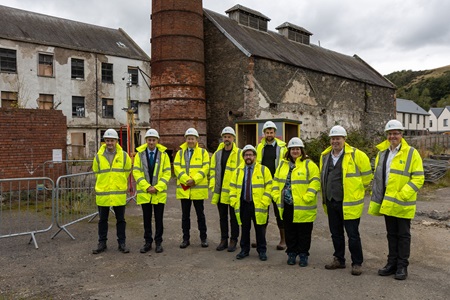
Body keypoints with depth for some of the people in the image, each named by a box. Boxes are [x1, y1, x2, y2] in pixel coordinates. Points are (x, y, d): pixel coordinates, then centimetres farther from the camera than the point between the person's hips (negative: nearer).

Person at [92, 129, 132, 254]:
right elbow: (96, 172, 13)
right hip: (102, 193, 1)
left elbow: (127, 171, 12)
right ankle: (102, 243, 24)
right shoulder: (98, 156, 0)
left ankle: (122, 243, 19)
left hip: (119, 194, -1)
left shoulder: (124, 155, -2)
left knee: (120, 220, 8)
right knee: (102, 220, 11)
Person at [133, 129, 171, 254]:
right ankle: (148, 242, 22)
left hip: (159, 193, -1)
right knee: (147, 219, 10)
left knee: (158, 219, 6)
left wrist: (157, 187, -13)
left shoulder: (163, 154, 1)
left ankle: (158, 242, 18)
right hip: (144, 193, 1)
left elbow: (167, 173, -3)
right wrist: (147, 187, -13)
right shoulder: (140, 154, 2)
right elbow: (136, 172, -3)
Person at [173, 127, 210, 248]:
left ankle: (203, 238, 19)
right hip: (183, 189, 2)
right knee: (185, 215, 9)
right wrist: (186, 180, -15)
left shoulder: (203, 152, 3)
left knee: (200, 214, 8)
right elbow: (177, 168, -2)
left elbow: (205, 168, -6)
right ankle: (186, 238, 19)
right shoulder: (180, 153, 9)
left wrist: (194, 180, -17)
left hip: (198, 188, -2)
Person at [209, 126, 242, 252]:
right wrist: (213, 186, 4)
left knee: (233, 217, 6)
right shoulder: (217, 153, 9)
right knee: (222, 217, 14)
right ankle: (224, 239, 25)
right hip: (220, 191, 5)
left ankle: (233, 240, 18)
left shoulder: (239, 153, -5)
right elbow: (213, 170, 13)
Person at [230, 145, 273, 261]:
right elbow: (233, 187, 11)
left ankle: (262, 251, 20)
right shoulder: (238, 171, 9)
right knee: (244, 228, 12)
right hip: (243, 205, 3)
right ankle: (244, 250, 25)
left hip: (258, 205, -3)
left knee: (260, 229, 7)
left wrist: (264, 201, -11)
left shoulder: (263, 169, 0)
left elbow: (269, 186, -4)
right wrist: (234, 201, 1)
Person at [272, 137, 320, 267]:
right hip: (287, 206, 5)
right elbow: (276, 181, 16)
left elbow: (315, 181, -11)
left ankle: (303, 255, 21)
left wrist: (307, 197, -19)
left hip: (303, 207, -4)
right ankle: (291, 253, 28)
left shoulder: (309, 164, -5)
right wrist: (276, 195, 5)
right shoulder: (283, 165, 12)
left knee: (304, 233, 6)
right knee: (290, 232, 14)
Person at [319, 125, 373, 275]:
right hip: (331, 202, 6)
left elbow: (367, 174, 0)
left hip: (349, 202, -6)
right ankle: (339, 259, 31)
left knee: (353, 234, 2)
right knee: (336, 233, 16)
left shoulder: (356, 155, -9)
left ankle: (357, 263, 16)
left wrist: (358, 190, 7)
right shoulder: (325, 156, 8)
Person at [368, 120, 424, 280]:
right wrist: (376, 200, 11)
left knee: (403, 235, 7)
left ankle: (402, 266, 18)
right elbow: (377, 178, 15)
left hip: (403, 204, -5)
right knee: (391, 234, 15)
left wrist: (402, 195, -20)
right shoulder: (382, 153, 9)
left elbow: (418, 178, -11)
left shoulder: (411, 153, -7)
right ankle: (392, 263, 26)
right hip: (387, 203, 5)